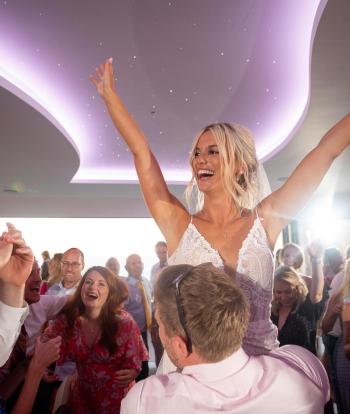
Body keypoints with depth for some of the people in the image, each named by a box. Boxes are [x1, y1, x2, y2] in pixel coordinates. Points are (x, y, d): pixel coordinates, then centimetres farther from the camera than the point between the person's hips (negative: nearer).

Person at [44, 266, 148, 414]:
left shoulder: (124, 322, -19)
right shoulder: (66, 319, -13)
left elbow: (134, 364, -12)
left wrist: (130, 374, -32)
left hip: (117, 399, -2)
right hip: (82, 396, 3)